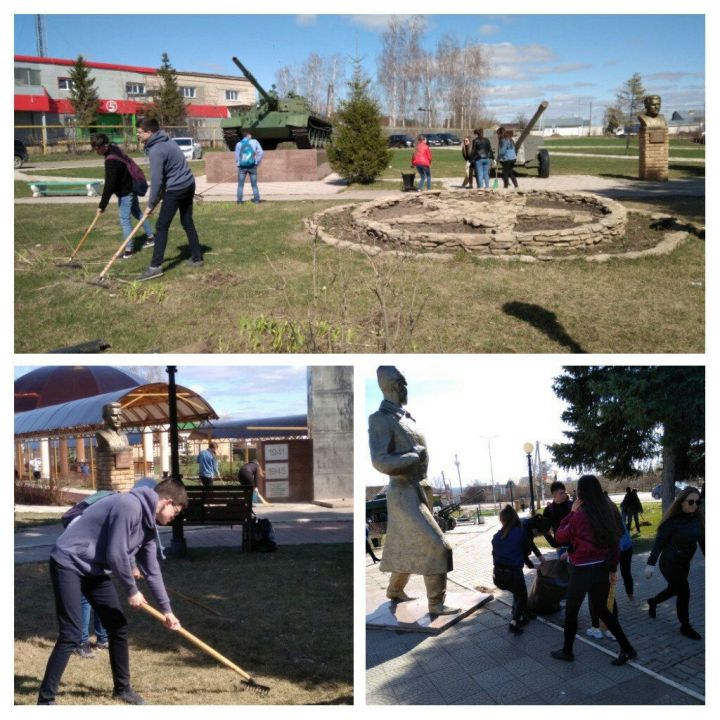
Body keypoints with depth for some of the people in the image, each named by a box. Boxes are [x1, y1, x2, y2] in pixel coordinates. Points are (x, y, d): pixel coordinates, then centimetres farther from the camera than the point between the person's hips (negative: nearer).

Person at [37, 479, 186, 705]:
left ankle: (122, 688, 26)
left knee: (118, 627, 10)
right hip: (69, 564, -9)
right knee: (72, 635, -14)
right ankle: (45, 700, -6)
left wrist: (166, 609, 17)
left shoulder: (148, 522, 6)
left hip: (95, 569, 9)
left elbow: (152, 569, 15)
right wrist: (131, 591, -11)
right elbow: (116, 555, -25)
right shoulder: (129, 506, -24)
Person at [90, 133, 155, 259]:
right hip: (131, 187, 10)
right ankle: (150, 237, 37)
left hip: (125, 192, -10)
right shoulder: (114, 149, 0)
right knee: (137, 213, 23)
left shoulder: (111, 161, -31)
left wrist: (102, 205, -25)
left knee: (124, 219, -4)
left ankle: (129, 249, 1)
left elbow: (109, 185, -30)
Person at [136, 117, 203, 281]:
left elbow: (156, 179, -19)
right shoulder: (166, 141, 11)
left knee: (161, 227, -7)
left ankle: (156, 266, -10)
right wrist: (157, 199, 15)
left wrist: (151, 203, -11)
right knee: (187, 223, 18)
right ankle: (197, 258, 25)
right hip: (188, 184, 9)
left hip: (176, 189, -9)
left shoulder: (156, 150, -18)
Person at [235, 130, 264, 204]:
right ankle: (256, 199, 5)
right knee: (254, 184, 9)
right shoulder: (254, 142, 3)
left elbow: (237, 156, 4)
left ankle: (239, 201, 2)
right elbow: (261, 153, -3)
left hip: (242, 167, 1)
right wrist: (257, 163, 3)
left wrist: (238, 165, 13)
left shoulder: (239, 144, 6)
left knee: (240, 185, 7)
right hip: (252, 166, -1)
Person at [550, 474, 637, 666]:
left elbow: (560, 537, -4)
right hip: (603, 568, 6)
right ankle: (626, 648, 16)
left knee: (571, 611, 13)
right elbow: (615, 541, 6)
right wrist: (613, 568, 15)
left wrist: (571, 512, -3)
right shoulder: (609, 511, 0)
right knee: (601, 609, 20)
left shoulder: (580, 515, -18)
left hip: (583, 570, -6)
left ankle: (567, 651, 25)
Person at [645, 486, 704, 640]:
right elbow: (659, 542, -20)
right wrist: (651, 563, -24)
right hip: (669, 562, -7)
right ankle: (685, 626, 11)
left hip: (684, 563, 7)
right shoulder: (673, 520, -21)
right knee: (684, 592, -7)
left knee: (674, 589, 21)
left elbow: (702, 541, 4)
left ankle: (652, 602, 49)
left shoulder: (697, 519, -3)